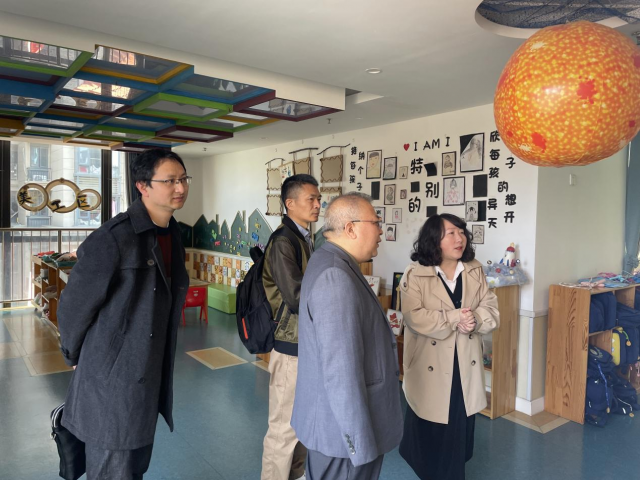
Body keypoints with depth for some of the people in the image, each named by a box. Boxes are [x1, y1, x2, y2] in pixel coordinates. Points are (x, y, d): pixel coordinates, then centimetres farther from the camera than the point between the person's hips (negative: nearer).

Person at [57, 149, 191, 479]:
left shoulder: (173, 235, 2)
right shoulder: (113, 239, -23)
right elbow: (74, 305, -14)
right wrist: (74, 358, 1)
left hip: (150, 375, 7)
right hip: (112, 380, -7)